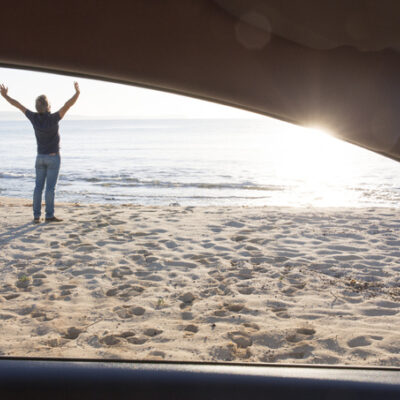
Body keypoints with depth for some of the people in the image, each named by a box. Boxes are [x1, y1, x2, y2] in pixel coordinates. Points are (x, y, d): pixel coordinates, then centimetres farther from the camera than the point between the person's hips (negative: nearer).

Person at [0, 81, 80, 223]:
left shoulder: (34, 117, -6)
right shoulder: (52, 118, -19)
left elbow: (18, 105, 5)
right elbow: (67, 105, -32)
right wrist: (77, 93, -38)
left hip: (40, 157, 5)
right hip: (53, 157, -5)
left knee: (38, 186, 7)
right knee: (50, 187, -4)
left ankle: (36, 216, 5)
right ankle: (49, 215, -2)